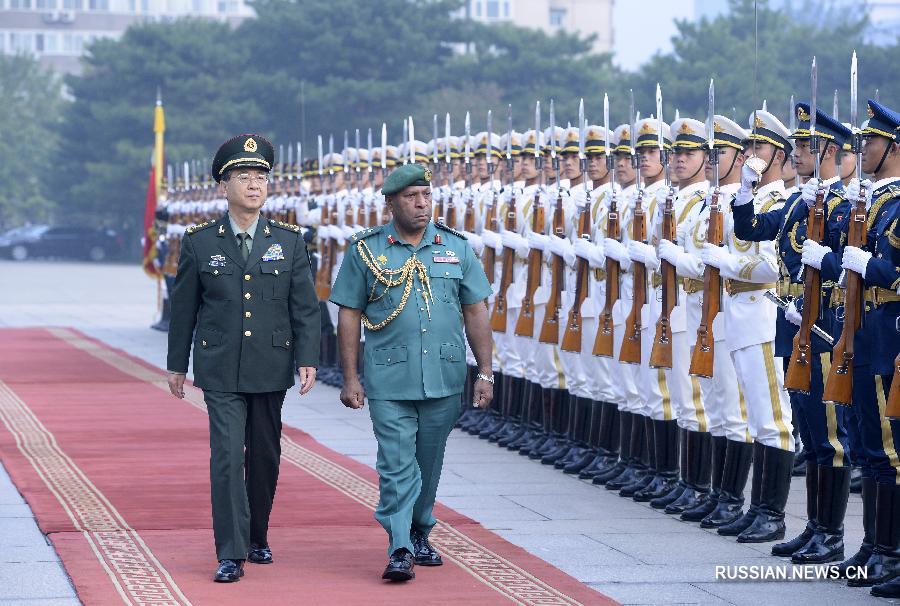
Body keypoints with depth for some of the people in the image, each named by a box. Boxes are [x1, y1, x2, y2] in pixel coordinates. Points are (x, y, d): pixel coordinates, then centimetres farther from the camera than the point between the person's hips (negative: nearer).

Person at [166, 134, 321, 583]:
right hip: (220, 372, -2)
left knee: (265, 457, 11)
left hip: (270, 369, 2)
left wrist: (307, 360, -6)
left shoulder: (289, 241, 4)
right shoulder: (199, 242, 1)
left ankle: (257, 537, 29)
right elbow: (183, 308, 7)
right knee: (228, 456, -11)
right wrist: (177, 365, 9)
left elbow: (305, 307, 3)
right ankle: (231, 554, -11)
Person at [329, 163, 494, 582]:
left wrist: (485, 372, 4)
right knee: (397, 464, -9)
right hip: (389, 381, -2)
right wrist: (350, 378, -1)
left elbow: (475, 312, 9)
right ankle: (399, 549, -12)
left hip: (444, 380, 2)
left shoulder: (456, 247, 7)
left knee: (429, 464, 12)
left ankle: (420, 535, 29)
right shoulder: (365, 250, 1)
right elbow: (349, 315, 3)